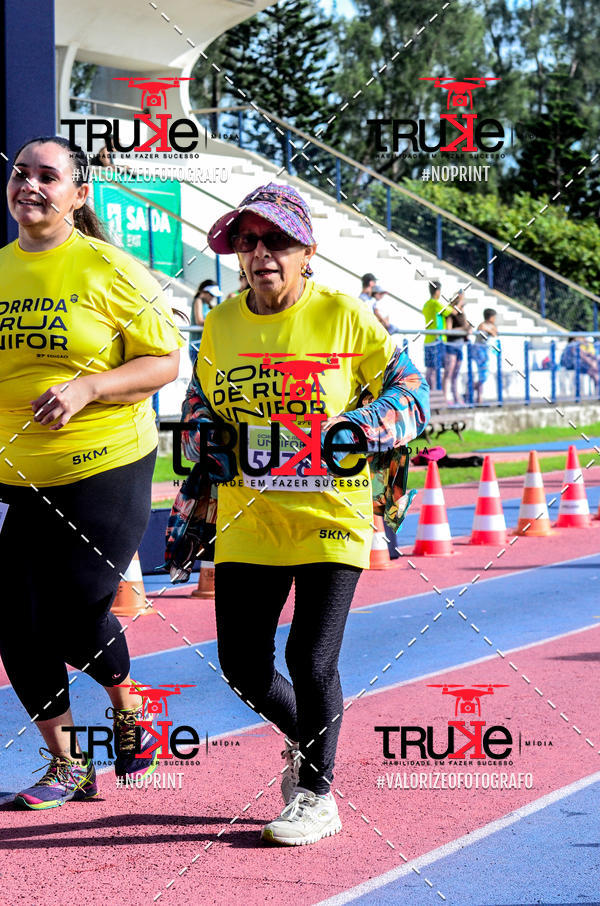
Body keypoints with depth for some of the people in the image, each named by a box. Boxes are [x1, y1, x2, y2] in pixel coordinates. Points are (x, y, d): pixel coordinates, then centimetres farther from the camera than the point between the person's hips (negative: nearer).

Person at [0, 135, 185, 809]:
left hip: (106, 468, -4)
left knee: (76, 616, -7)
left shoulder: (109, 270, -7)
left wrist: (84, 388, -19)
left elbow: (165, 362, -7)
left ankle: (127, 703, 28)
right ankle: (66, 765, 17)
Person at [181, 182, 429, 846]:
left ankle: (317, 794, 13)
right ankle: (304, 736, 37)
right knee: (243, 667, 5)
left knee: (310, 660, -9)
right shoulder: (221, 324, 5)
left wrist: (351, 427, -18)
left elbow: (409, 392, -1)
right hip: (247, 516, 4)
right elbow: (200, 404, 19)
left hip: (330, 511, -4)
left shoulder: (343, 316, -6)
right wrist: (208, 439, -3)